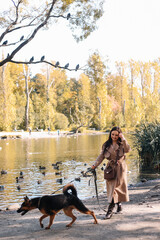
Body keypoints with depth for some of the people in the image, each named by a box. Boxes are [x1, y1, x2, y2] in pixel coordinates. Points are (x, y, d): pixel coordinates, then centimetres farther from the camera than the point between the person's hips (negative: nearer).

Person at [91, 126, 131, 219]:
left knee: (116, 187, -7)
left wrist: (123, 139, -22)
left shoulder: (122, 144, 0)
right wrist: (95, 165, 0)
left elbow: (128, 150, -21)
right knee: (111, 187, 2)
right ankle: (119, 205, 25)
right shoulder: (107, 145, 8)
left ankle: (110, 210, -5)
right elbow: (101, 156, 10)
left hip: (120, 167, -3)